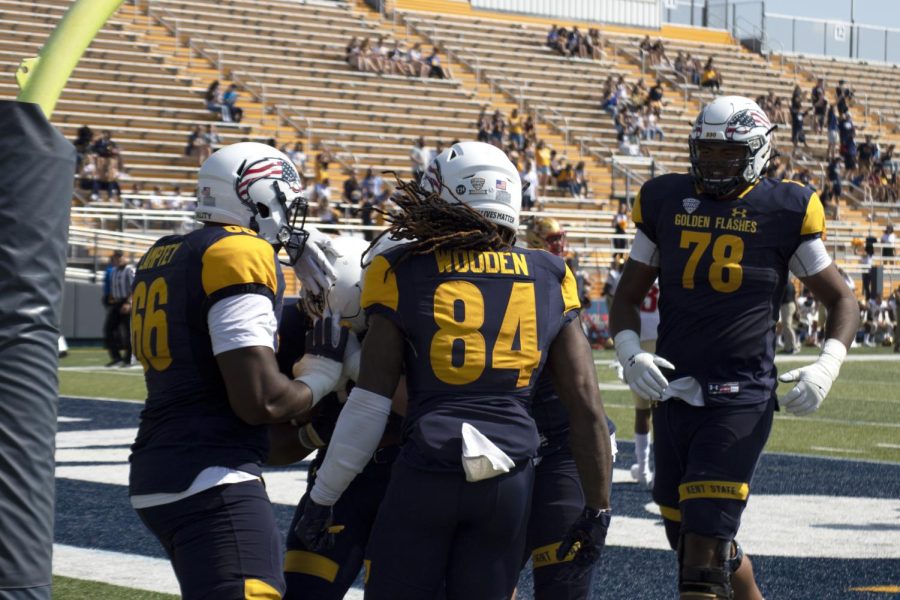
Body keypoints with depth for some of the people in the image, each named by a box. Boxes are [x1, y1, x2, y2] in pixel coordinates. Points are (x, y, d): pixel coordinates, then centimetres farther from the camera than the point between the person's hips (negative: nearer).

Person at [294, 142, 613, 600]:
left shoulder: (405, 274, 2)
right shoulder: (548, 279, 9)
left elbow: (369, 406, -1)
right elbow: (587, 407, 7)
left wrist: (322, 498, 7)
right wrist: (597, 509, 14)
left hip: (425, 473, -2)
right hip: (510, 481, 3)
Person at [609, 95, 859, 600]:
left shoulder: (785, 211, -2)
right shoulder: (665, 202, 6)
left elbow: (842, 300, 7)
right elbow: (628, 298, 14)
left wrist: (827, 366, -10)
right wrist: (631, 355, -6)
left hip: (741, 400, -5)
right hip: (674, 395, 5)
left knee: (704, 545, -13)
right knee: (686, 539, 13)